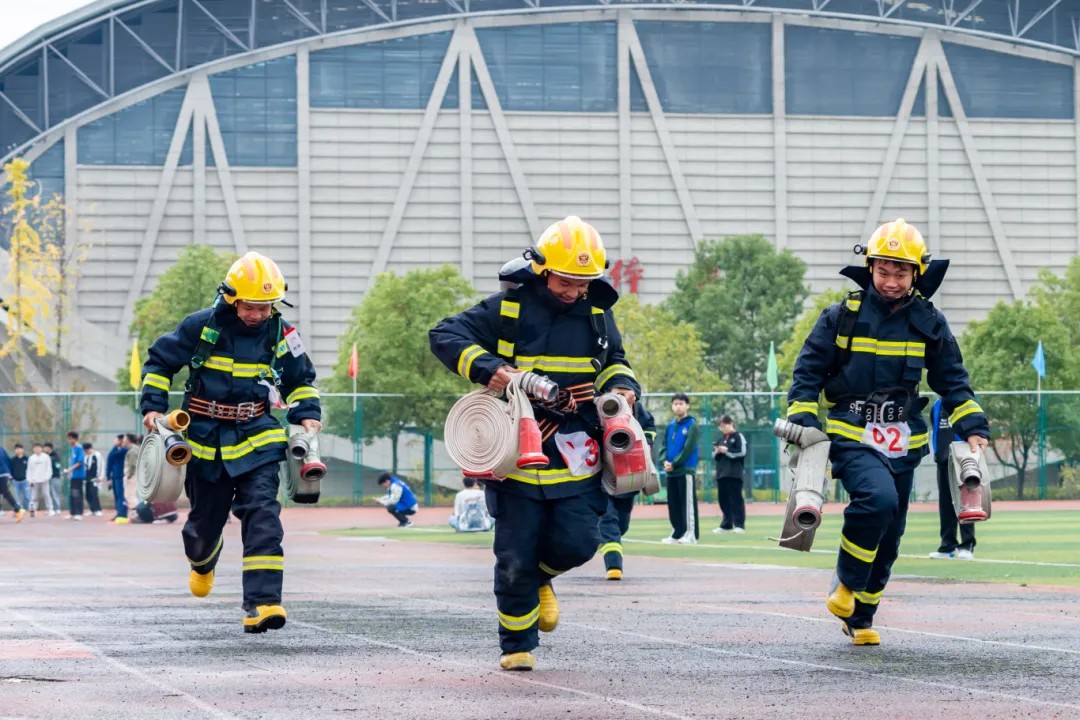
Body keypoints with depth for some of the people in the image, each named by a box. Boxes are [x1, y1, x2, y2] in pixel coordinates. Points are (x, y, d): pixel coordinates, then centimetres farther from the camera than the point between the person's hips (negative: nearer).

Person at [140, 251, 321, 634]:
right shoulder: (201, 327, -8)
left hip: (256, 439, 0)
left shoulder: (280, 335, 0)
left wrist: (307, 414, 2)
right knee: (206, 520, 11)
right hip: (206, 440, 0)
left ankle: (262, 603, -24)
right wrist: (153, 406, -4)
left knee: (262, 513, -19)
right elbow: (159, 361, 5)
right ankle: (202, 560, 51)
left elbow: (301, 379, 17)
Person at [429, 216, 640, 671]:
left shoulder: (597, 313, 10)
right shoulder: (508, 308, -4)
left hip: (575, 452, 3)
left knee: (577, 543, -7)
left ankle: (539, 578, 28)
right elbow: (445, 336, -6)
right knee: (516, 556, -2)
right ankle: (517, 646, 14)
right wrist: (486, 368, -20)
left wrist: (622, 386, 4)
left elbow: (613, 361, 27)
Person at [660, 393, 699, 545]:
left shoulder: (691, 425, -6)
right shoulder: (671, 425, 13)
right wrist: (665, 461, -6)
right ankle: (677, 533, 16)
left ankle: (691, 535, -8)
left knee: (688, 503, -7)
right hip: (671, 471, 7)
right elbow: (664, 445, 13)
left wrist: (674, 464, -14)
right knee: (673, 503, 9)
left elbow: (688, 449, -13)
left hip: (686, 470, -7)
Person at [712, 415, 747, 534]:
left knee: (736, 499, -7)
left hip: (734, 474, -7)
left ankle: (739, 524, -5)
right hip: (721, 473, 7)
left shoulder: (738, 437, -1)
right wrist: (717, 452, -4)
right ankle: (726, 524, 12)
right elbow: (714, 456, 18)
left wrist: (727, 451, -12)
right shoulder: (720, 438, 17)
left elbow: (742, 453, -12)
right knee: (723, 499, 6)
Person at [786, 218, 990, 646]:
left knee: (887, 539, 8)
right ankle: (847, 584, -11)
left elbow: (952, 381, 13)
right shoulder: (843, 316, -3)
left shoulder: (929, 323, 5)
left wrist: (973, 428, 2)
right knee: (878, 499, -30)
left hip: (902, 444, 4)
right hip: (852, 437, -4)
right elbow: (808, 371, 2)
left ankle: (860, 617, 24)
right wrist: (803, 422, -8)